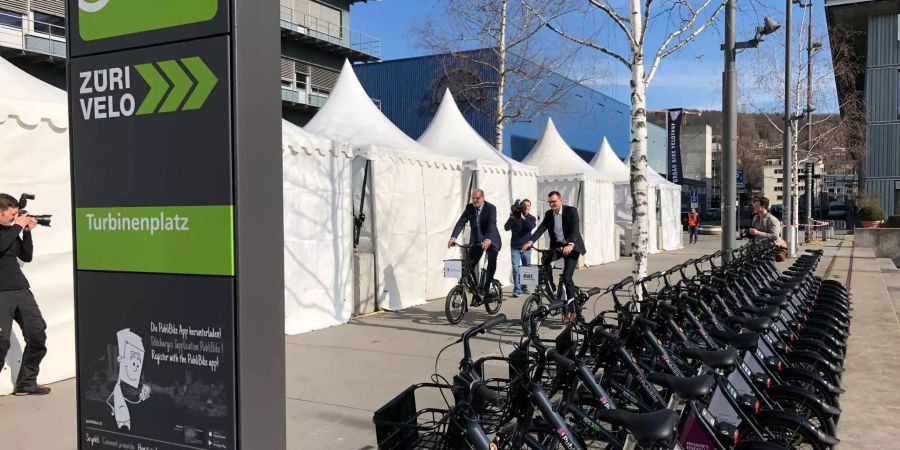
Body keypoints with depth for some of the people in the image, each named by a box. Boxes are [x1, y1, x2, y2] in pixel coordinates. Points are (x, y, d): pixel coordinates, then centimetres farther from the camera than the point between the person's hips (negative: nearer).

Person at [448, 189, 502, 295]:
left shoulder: (491, 208, -17)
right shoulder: (469, 208, -5)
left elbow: (492, 224, -31)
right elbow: (461, 222, -12)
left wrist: (488, 239, -49)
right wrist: (453, 237, -28)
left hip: (491, 240, -4)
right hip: (475, 240, 4)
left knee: (492, 259, -27)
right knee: (468, 264, -3)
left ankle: (486, 286, -14)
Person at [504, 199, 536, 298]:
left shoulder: (532, 218, 6)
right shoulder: (515, 216, 1)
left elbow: (531, 226, -16)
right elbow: (506, 228, -9)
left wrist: (523, 218, -19)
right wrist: (511, 217, -19)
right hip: (515, 247, -2)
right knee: (516, 268, -10)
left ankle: (524, 288, 24)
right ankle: (517, 290, -9)